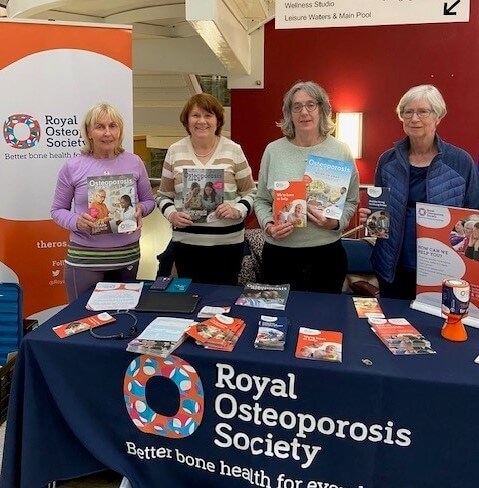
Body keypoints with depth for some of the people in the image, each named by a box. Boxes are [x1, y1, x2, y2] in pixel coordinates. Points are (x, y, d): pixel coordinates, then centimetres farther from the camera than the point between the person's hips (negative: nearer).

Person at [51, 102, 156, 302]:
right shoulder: (72, 167, -3)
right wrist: (76, 221, -16)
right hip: (84, 258, -2)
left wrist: (140, 209, -11)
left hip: (128, 255, 2)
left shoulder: (134, 162, 2)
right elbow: (58, 209, 4)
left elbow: (149, 200, 12)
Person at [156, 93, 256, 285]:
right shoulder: (175, 151, 4)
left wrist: (238, 210, -13)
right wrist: (171, 214, -9)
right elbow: (164, 195, 11)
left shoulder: (233, 150, 0)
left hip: (228, 242, -1)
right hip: (186, 241, 1)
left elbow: (250, 193, 6)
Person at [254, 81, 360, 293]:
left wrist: (336, 222, -12)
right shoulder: (273, 150, 2)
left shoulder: (341, 152, 1)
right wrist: (268, 225, -9)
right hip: (279, 253, 0)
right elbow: (261, 200, 8)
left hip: (327, 254, 0)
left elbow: (351, 201, 7)